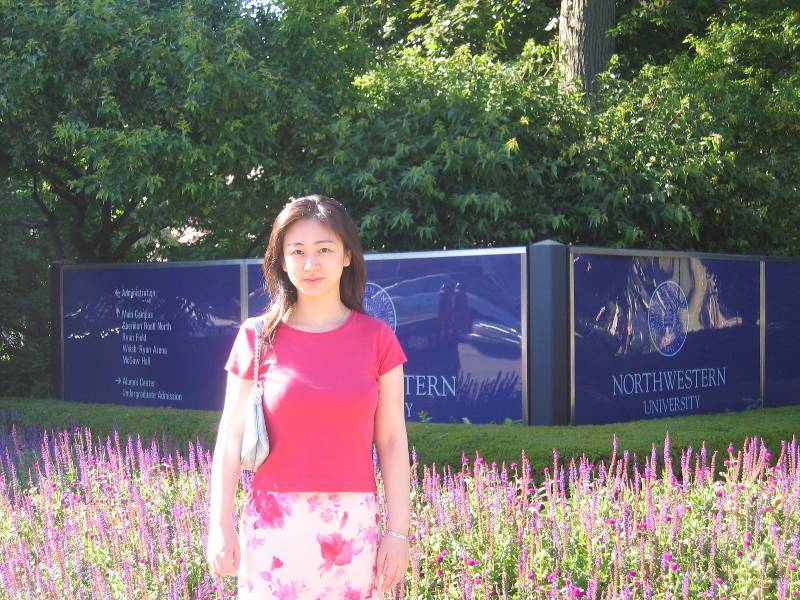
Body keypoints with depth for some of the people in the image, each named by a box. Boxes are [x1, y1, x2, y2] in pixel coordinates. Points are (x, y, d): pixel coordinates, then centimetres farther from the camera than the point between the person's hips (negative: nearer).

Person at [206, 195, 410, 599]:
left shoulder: (377, 339, 2)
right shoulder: (258, 338, 1)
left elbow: (392, 440, 3)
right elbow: (231, 437, 2)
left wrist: (398, 531, -1)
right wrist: (220, 526, -2)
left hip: (354, 524, 1)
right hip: (275, 522, -1)